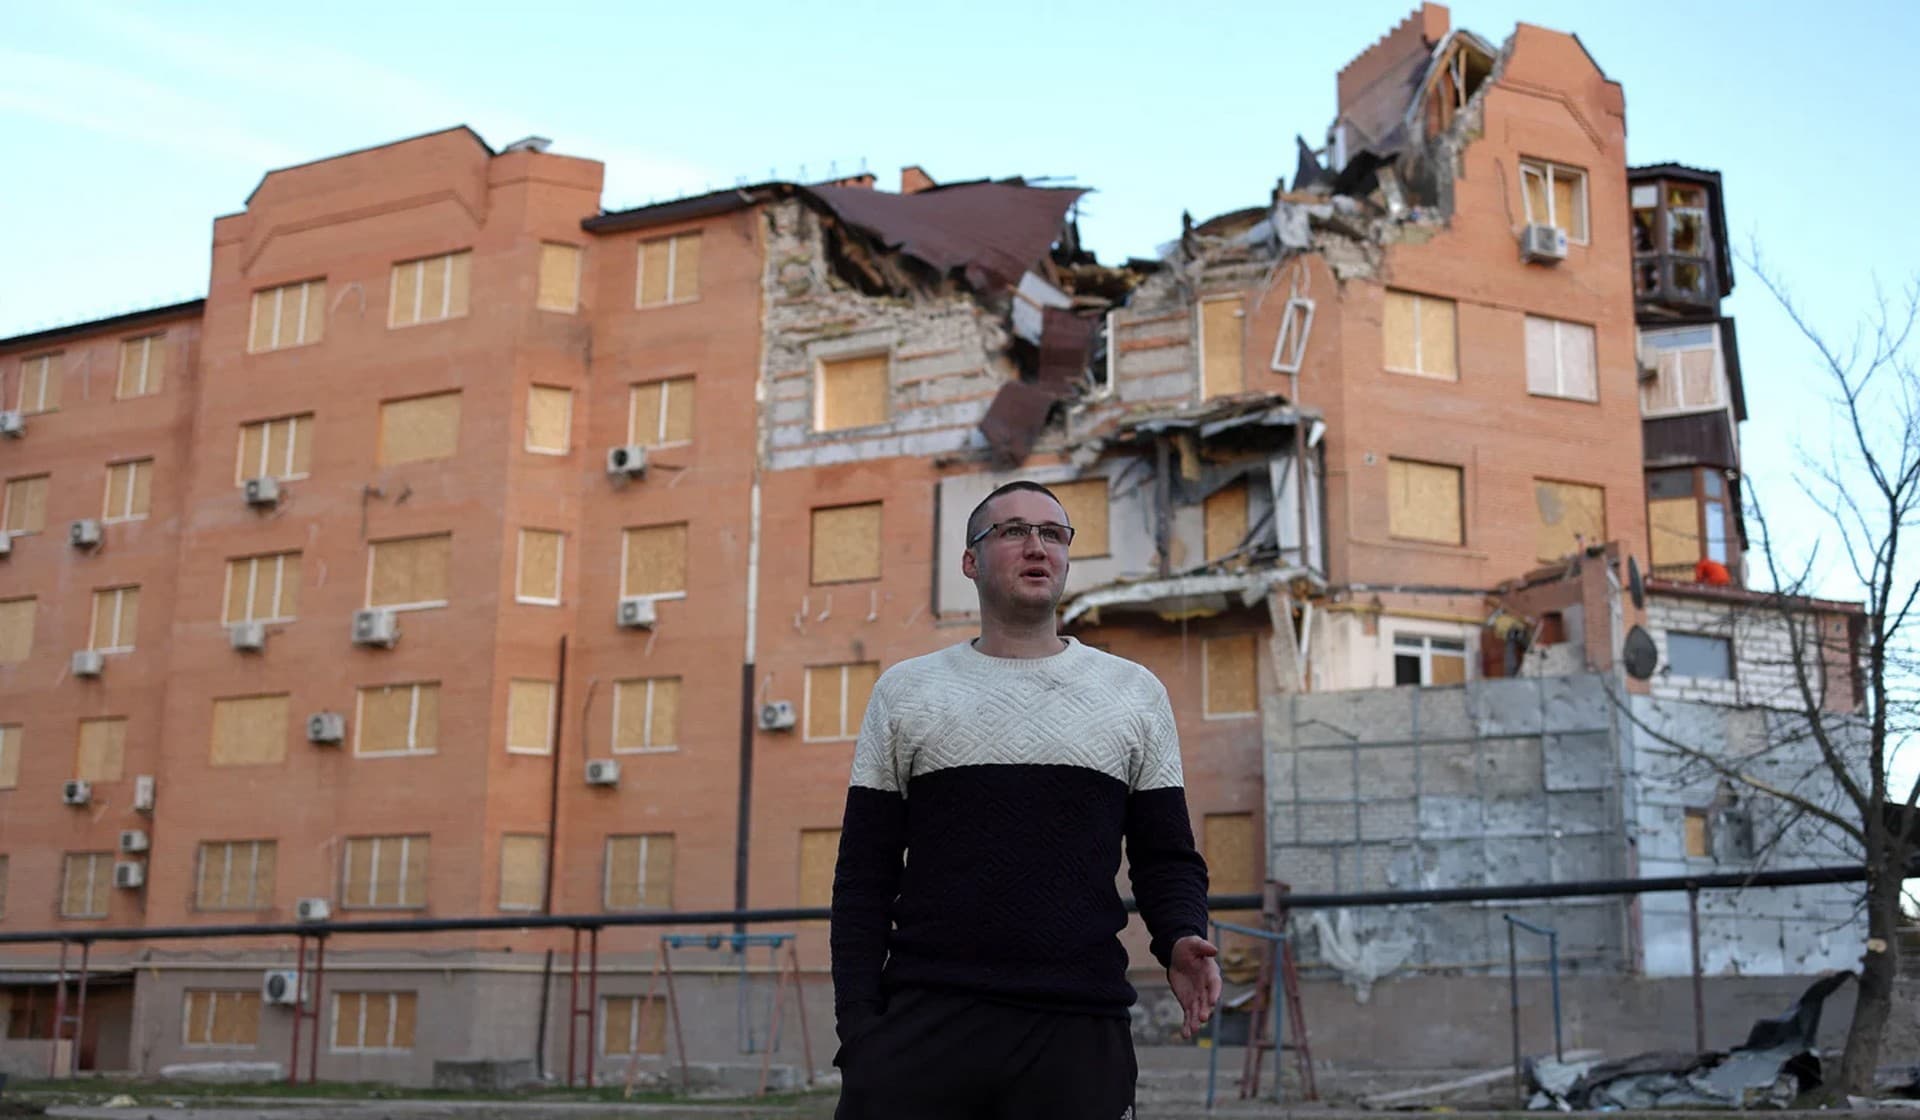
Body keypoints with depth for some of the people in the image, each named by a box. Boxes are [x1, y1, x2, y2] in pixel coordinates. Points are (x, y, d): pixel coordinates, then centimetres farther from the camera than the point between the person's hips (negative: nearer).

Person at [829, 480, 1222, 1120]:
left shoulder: (1135, 693, 11)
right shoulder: (905, 691, 9)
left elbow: (1165, 856, 11)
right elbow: (866, 874, 7)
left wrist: (1181, 938, -10)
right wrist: (857, 1019, -4)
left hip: (1080, 1032, 1)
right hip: (924, 1019, 0)